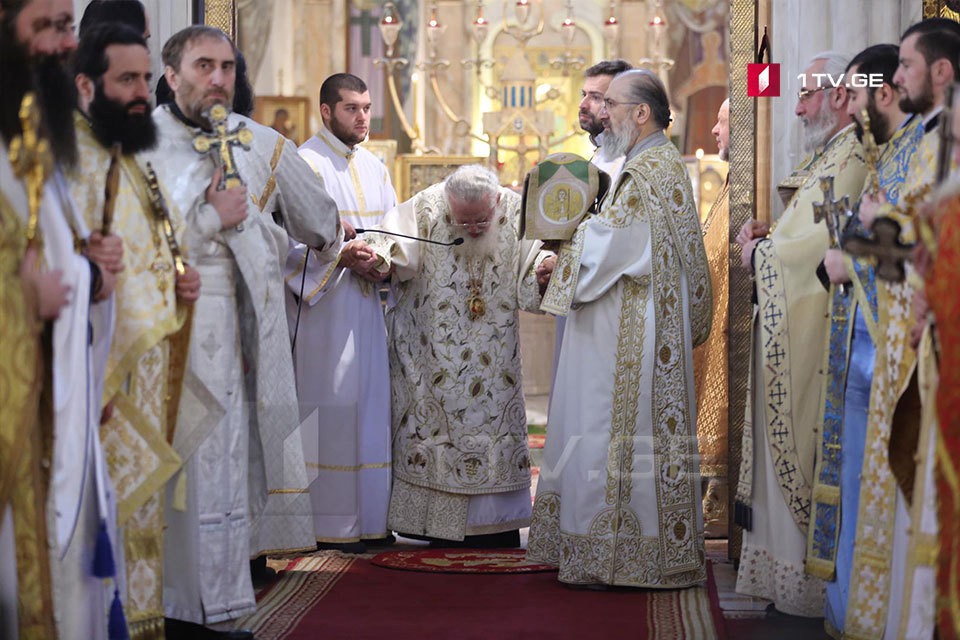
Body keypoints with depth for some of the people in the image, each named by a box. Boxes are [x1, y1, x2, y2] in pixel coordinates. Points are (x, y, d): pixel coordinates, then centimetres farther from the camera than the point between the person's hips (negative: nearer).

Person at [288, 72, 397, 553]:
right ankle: (331, 522, -1)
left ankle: (368, 517, 13)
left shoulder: (374, 167, 17)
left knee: (369, 404, 7)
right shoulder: (305, 164, -7)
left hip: (367, 303, 7)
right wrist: (338, 255, -24)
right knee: (331, 406, -6)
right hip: (322, 304, -7)